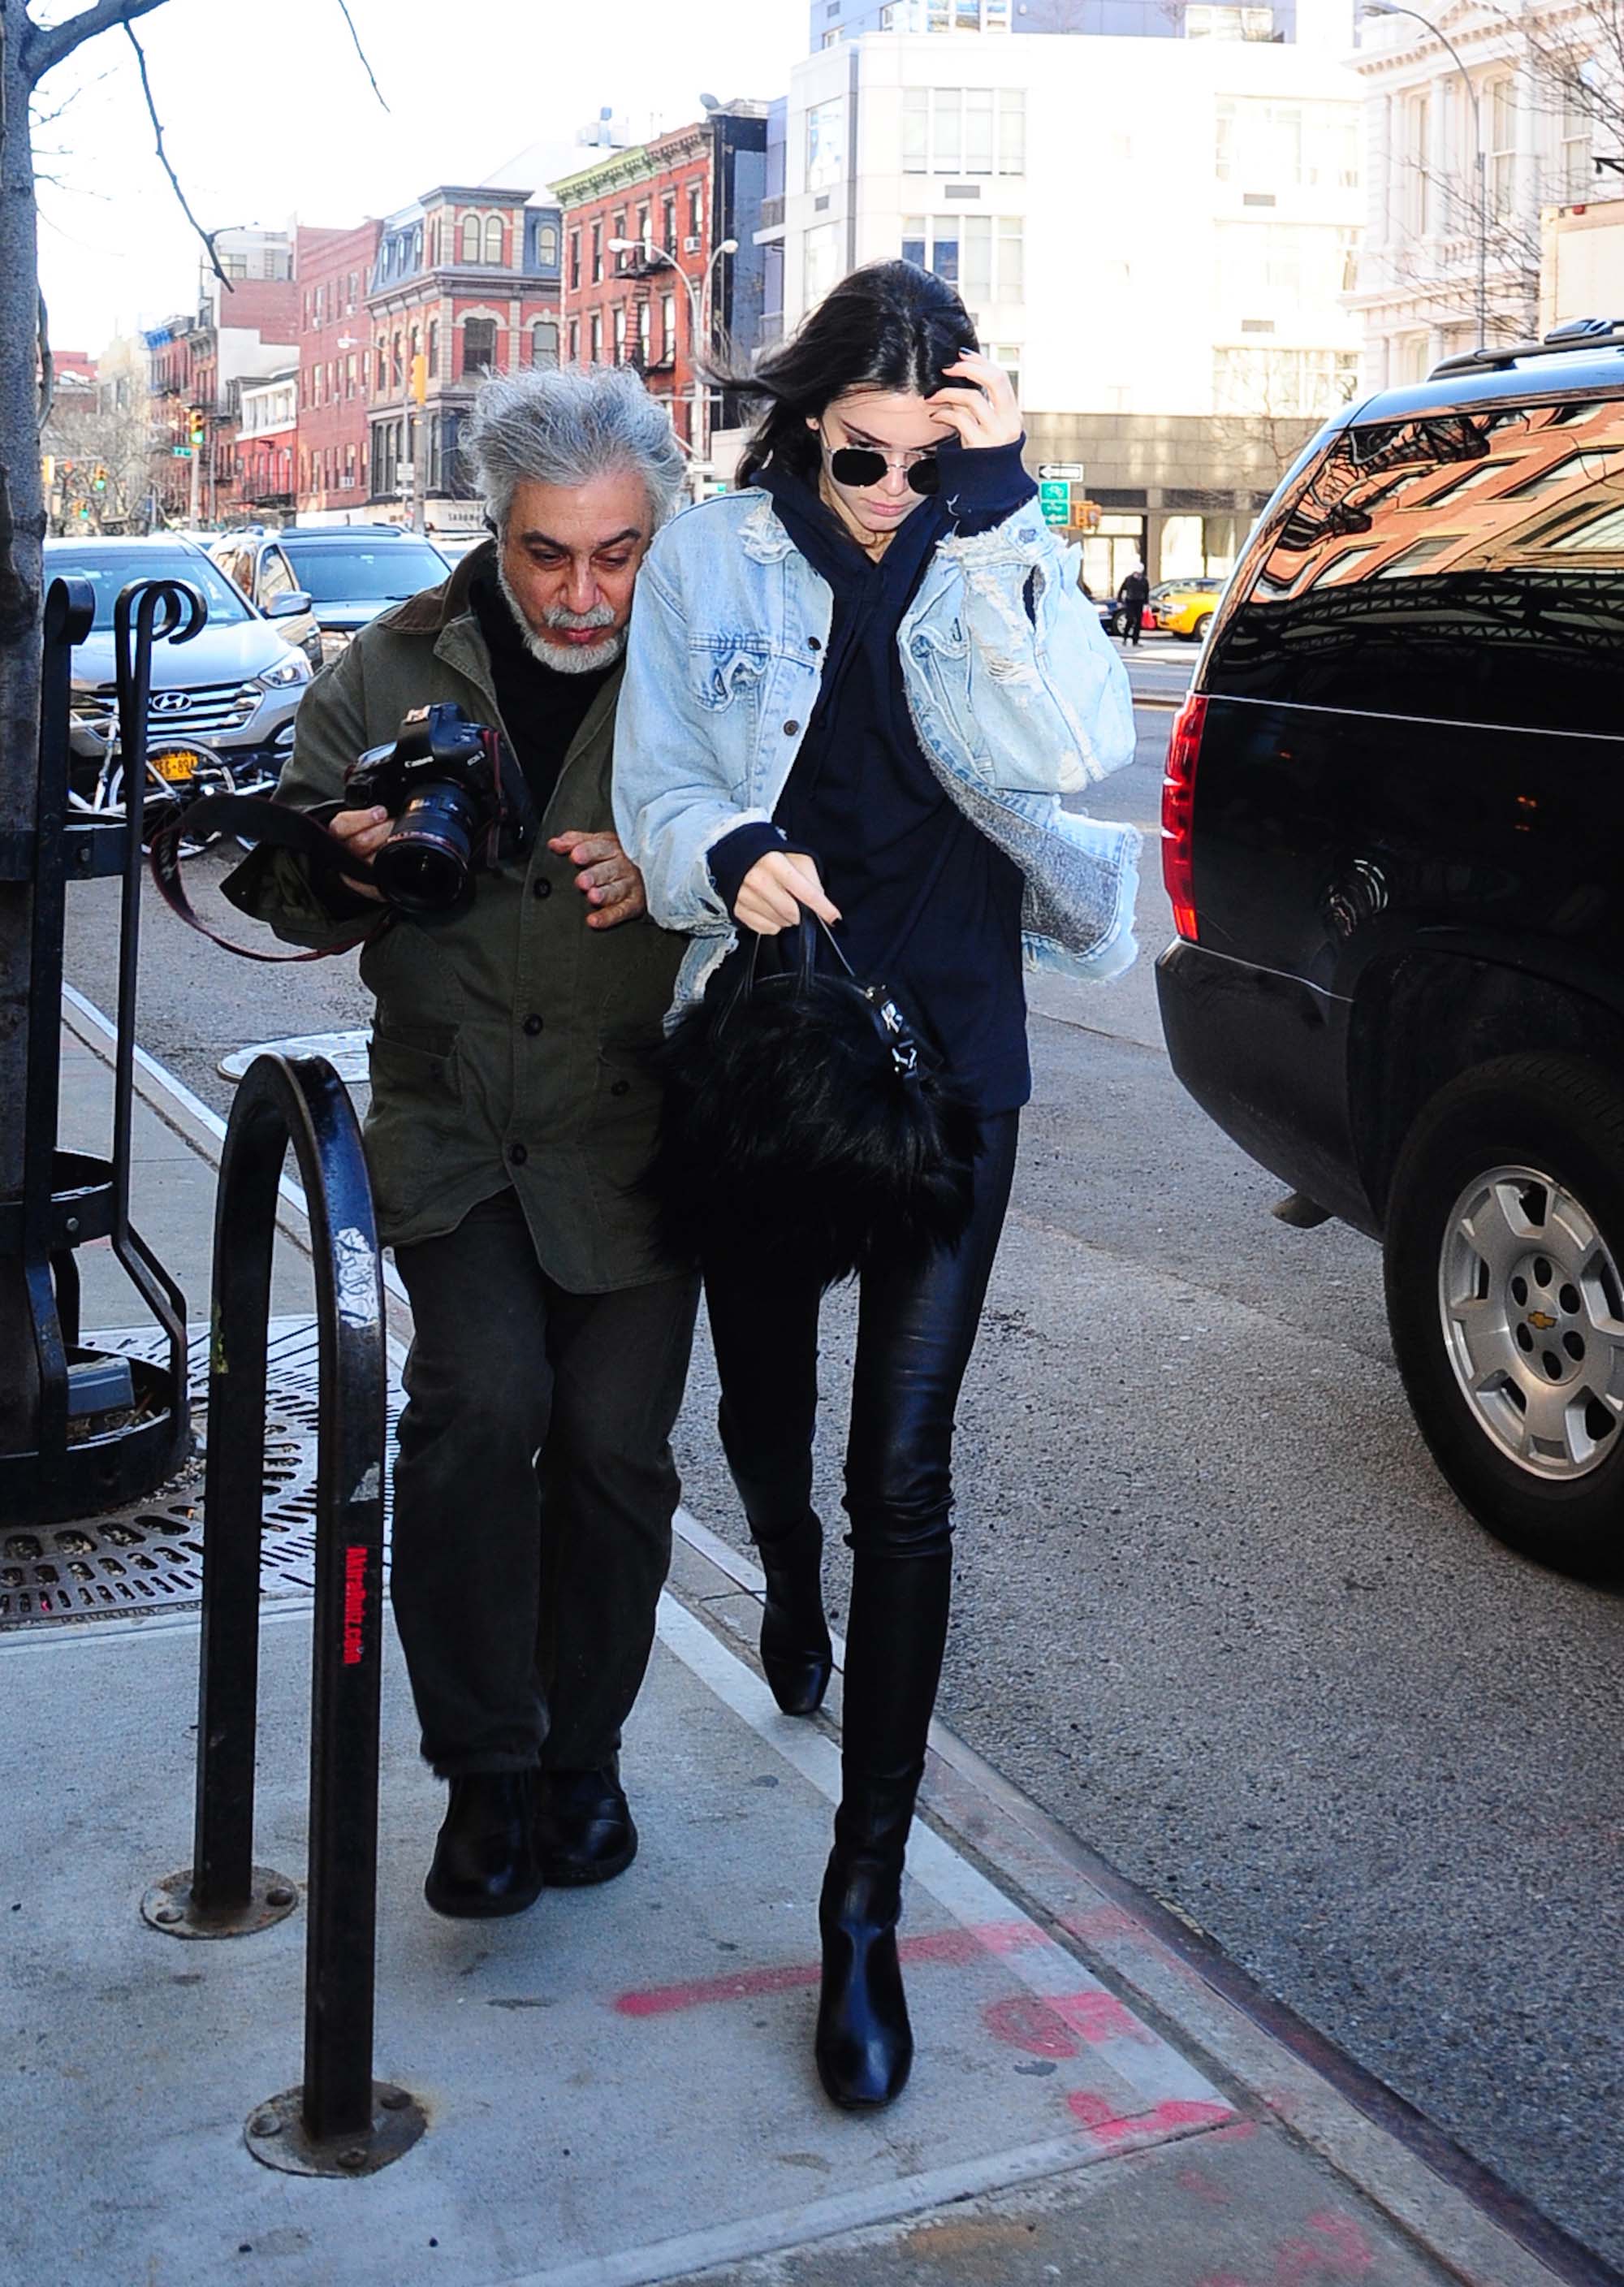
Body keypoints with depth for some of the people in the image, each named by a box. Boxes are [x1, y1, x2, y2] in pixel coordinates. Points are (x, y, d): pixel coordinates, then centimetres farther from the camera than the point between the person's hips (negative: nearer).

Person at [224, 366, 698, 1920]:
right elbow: (279, 878, 9)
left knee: (615, 1442, 2)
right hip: (451, 1129, 1)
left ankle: (583, 1752, 24)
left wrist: (670, 869, -24)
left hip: (634, 1135, 0)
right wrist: (340, 867, -15)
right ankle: (484, 1769, 1)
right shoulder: (393, 669, 3)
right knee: (481, 1401, -16)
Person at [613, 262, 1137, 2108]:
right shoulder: (710, 560, -1)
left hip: (947, 1056, -1)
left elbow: (1076, 744, -19)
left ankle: (865, 1908, 4)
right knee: (764, 1416, 19)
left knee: (903, 1481, -6)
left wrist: (999, 512, -22)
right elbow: (660, 793, -1)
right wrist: (730, 855, -23)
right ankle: (792, 1593, 58)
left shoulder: (994, 557, -2)